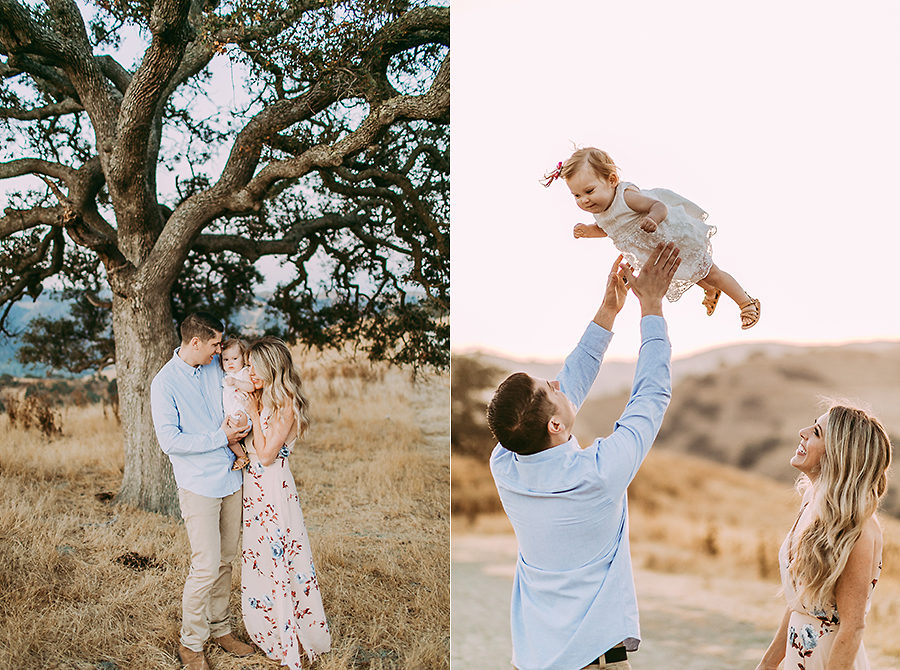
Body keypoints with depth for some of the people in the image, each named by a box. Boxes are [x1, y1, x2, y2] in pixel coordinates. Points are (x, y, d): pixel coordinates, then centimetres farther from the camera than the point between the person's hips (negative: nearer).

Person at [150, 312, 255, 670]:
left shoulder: (215, 367, 6)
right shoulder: (164, 383, -12)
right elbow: (170, 441, -17)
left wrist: (239, 436, 4)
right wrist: (220, 438, -14)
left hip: (231, 478, 6)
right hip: (198, 485, -6)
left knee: (225, 560, 13)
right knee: (206, 567, -7)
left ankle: (219, 627, 28)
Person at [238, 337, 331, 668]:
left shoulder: (286, 405, -16)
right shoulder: (259, 399, 10)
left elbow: (266, 454, -17)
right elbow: (247, 446, 13)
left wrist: (254, 414, -12)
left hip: (274, 490, -8)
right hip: (254, 489, 8)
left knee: (276, 560, -1)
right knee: (258, 561, 13)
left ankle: (289, 641, 12)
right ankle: (271, 634, 26)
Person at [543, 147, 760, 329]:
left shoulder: (626, 196, -39)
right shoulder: (598, 208, -15)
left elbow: (660, 206, -39)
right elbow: (605, 228, 5)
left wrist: (653, 218, -60)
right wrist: (587, 230, -14)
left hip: (677, 236, -8)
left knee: (709, 273, 11)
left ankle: (746, 302, 34)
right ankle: (710, 290, 63)